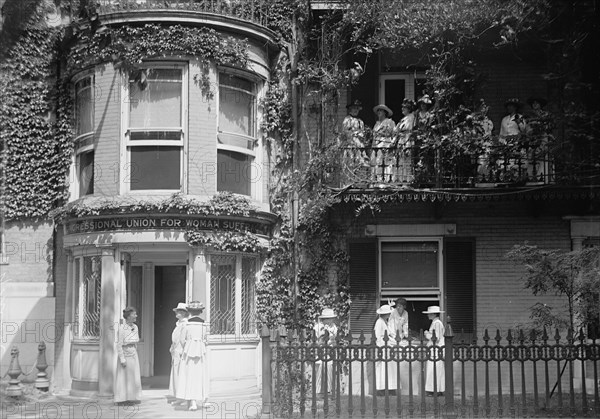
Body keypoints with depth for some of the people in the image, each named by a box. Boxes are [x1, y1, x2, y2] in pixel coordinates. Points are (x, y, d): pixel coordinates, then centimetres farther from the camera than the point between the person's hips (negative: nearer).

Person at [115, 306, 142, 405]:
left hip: (134, 355, 7)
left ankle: (131, 398, 17)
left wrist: (135, 352, 15)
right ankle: (122, 399, 9)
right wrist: (122, 359, -17)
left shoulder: (135, 327, 6)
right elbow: (119, 345, -14)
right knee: (123, 377, 1)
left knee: (134, 377, 9)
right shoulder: (122, 328, -15)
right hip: (125, 354, -7)